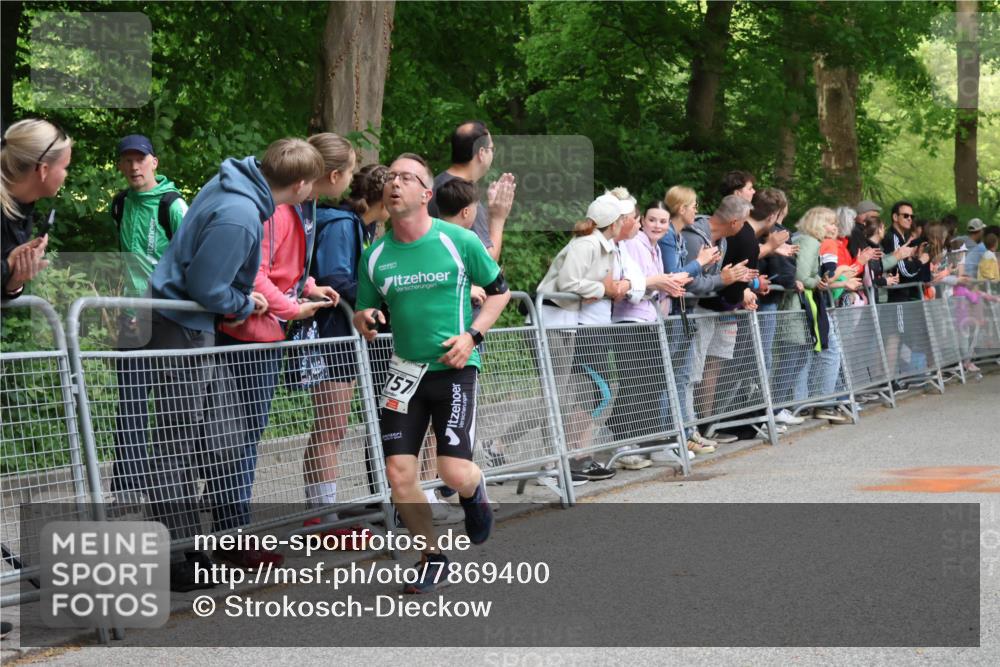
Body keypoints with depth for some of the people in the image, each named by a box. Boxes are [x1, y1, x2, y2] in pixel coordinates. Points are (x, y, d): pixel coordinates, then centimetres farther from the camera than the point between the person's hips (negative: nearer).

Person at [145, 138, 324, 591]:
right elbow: (206, 289, -25)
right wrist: (244, 307, -5)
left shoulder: (233, 181, 2)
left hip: (200, 327, 10)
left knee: (223, 433, 16)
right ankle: (175, 559, 4)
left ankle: (232, 536, 26)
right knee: (177, 445, -3)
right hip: (182, 329, -10)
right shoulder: (239, 218, -28)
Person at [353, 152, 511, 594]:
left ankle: (475, 492, 27)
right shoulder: (375, 255, 3)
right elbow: (366, 311, 13)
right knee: (398, 474, -5)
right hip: (405, 371, 3)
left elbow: (499, 290, 5)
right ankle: (432, 556, 17)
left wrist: (472, 335, -8)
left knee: (455, 473, -12)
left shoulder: (459, 241, -6)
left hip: (453, 368, -3)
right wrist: (364, 320, -11)